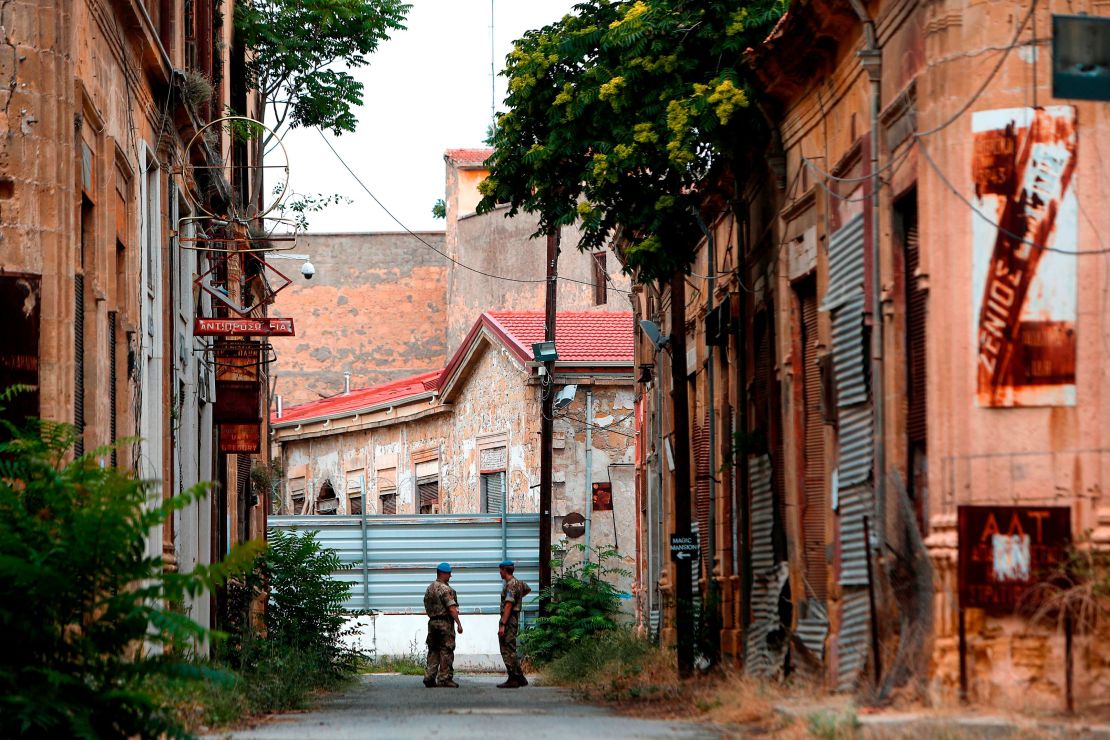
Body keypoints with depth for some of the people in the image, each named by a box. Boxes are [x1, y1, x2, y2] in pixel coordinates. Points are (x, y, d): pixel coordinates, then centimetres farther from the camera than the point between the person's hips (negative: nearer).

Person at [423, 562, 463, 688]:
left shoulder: (429, 589, 13)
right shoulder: (445, 589, -13)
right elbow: (452, 608, -18)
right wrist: (459, 623, -14)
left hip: (432, 621, 8)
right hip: (445, 621, -8)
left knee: (433, 651, 11)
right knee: (446, 651, -4)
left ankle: (429, 677, 6)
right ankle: (444, 679, -5)